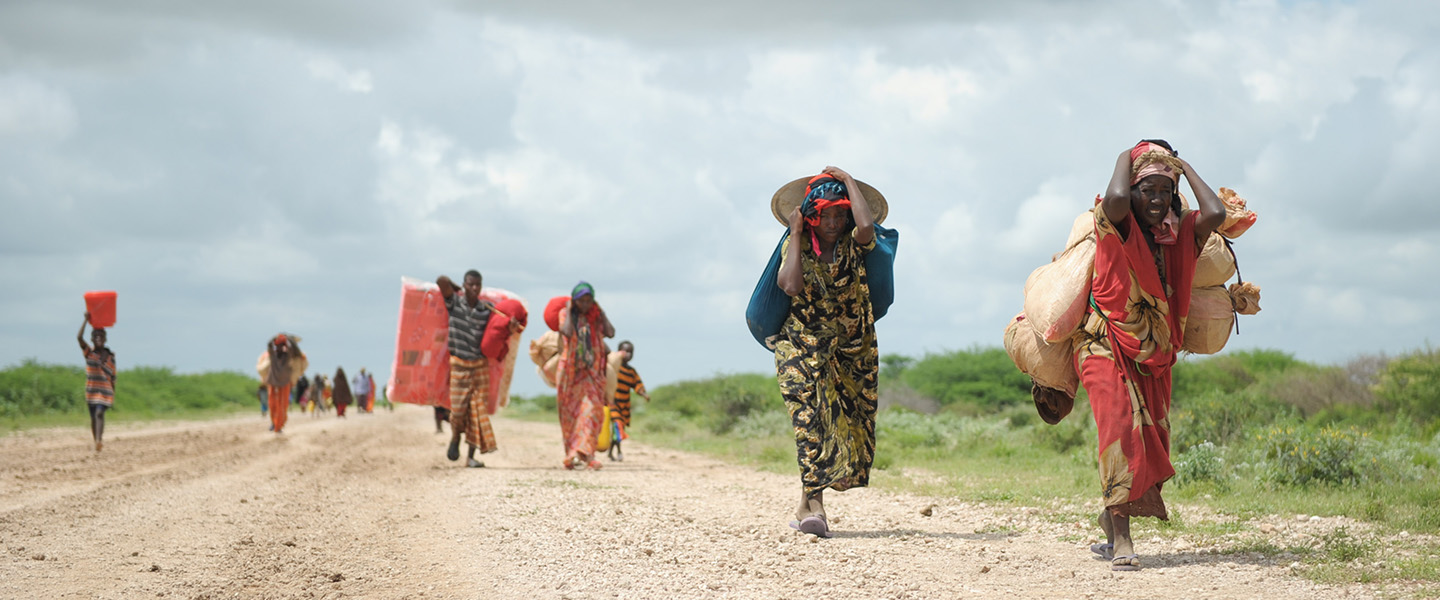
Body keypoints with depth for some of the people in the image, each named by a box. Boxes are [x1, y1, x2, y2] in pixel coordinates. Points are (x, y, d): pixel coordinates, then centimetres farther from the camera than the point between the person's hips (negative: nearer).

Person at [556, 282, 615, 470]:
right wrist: (569, 310, -9)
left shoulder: (596, 317, 9)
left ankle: (583, 452, -21)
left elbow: (610, 333, -9)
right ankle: (572, 455, 10)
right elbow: (567, 332, -19)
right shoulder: (565, 314, 2)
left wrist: (600, 311, -3)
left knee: (591, 410, -14)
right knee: (570, 413, 2)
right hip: (570, 370, -1)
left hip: (592, 372, 1)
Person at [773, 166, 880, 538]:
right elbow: (791, 286, -20)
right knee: (810, 419, -19)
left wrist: (848, 181, -14)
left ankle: (808, 503, 14)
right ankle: (813, 504, -28)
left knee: (851, 425, 2)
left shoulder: (854, 244, -2)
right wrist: (796, 235, -12)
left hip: (853, 350, 2)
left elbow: (866, 225, -27)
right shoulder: (797, 246, -1)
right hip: (802, 346, -2)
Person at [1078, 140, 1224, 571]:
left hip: (1153, 357, 6)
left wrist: (1185, 168, -4)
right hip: (1107, 346, -6)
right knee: (1121, 427, -22)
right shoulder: (1117, 228, -11)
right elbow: (1115, 199, -35)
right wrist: (1127, 158, -15)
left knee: (1152, 439, 4)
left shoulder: (1178, 235, 3)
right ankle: (1121, 541, -24)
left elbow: (1215, 214, -17)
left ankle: (1111, 518, 25)